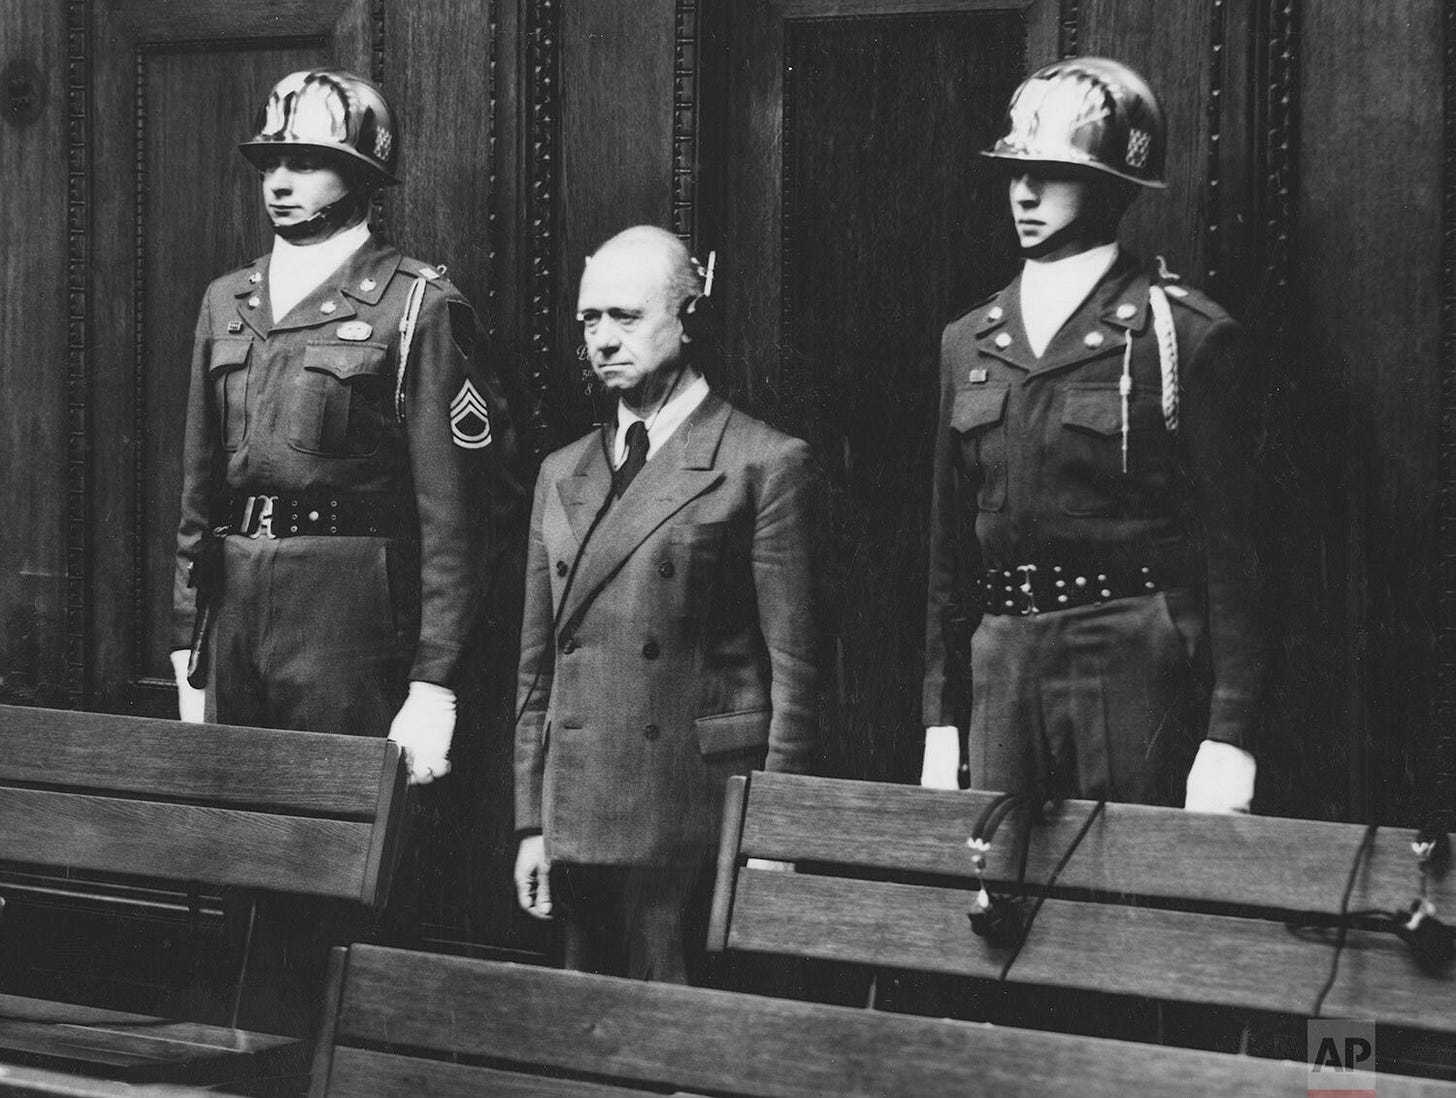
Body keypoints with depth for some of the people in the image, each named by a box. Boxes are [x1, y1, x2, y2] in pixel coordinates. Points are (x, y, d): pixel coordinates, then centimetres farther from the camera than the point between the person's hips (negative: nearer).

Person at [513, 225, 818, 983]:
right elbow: (537, 669, 17)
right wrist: (531, 823, 11)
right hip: (579, 826, 5)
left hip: (697, 827, -5)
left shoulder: (762, 465, -2)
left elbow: (791, 670, -5)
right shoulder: (562, 474, 16)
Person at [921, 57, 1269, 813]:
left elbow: (1228, 548, -7)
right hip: (997, 664, 5)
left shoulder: (1189, 338, -4)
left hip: (1136, 666, -5)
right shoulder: (969, 342, 12)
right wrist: (941, 724, 11)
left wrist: (1227, 740, -12)